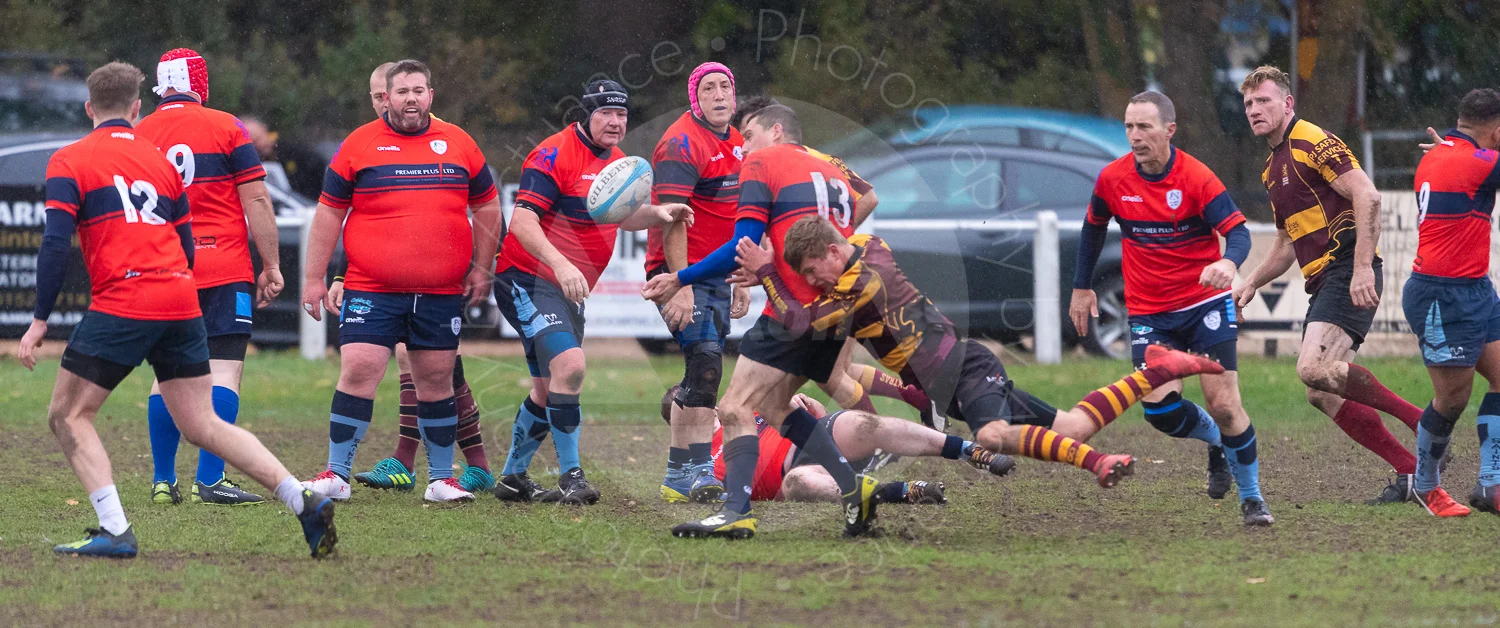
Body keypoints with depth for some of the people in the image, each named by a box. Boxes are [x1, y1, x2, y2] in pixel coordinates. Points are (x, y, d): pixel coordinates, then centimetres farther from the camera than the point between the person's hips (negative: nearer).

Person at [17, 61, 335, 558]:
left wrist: (40, 320, -4)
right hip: (182, 303, 6)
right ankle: (305, 502, -3)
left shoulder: (68, 162, 3)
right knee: (204, 426, 9)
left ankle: (114, 531, -9)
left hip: (121, 305, -6)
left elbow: (55, 245, -7)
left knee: (68, 416, 6)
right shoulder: (161, 162, 19)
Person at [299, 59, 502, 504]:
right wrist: (314, 277, 3)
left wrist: (481, 268, 11)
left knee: (436, 380, 6)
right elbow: (329, 212, 6)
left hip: (441, 292, 2)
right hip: (371, 291, -2)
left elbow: (487, 207, 17)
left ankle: (441, 479, 16)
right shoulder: (359, 145, 2)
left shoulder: (458, 144, 8)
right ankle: (337, 475, -3)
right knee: (358, 372, -9)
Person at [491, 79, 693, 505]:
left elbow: (622, 216, 25)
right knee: (568, 364, -25)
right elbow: (523, 220, -22)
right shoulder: (555, 154, -16)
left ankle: (513, 478, 28)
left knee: (548, 388, 15)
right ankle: (570, 477, -22)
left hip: (569, 290, 9)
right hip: (528, 279, -9)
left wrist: (658, 213, 3)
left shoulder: (617, 162, 11)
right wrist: (561, 264, -34)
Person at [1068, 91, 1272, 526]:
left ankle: (1251, 495, 9)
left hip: (1205, 304, -3)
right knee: (1160, 408, -14)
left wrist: (1228, 263, -42)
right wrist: (1082, 286, 18)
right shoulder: (1112, 179, -3)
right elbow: (1094, 227, 16)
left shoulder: (1196, 178, -14)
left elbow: (1238, 231, -20)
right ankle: (1216, 442, 20)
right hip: (1149, 314, 3)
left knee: (1224, 405, -12)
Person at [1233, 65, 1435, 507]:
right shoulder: (1273, 167, 22)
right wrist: (1251, 284, 20)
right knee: (1322, 395, 1)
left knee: (1314, 369, -25)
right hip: (1324, 284, 10)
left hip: (1348, 274, -10)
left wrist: (1362, 267, -25)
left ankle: (1420, 423, -15)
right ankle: (1410, 471, 4)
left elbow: (1367, 196, -19)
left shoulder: (1312, 143, -8)